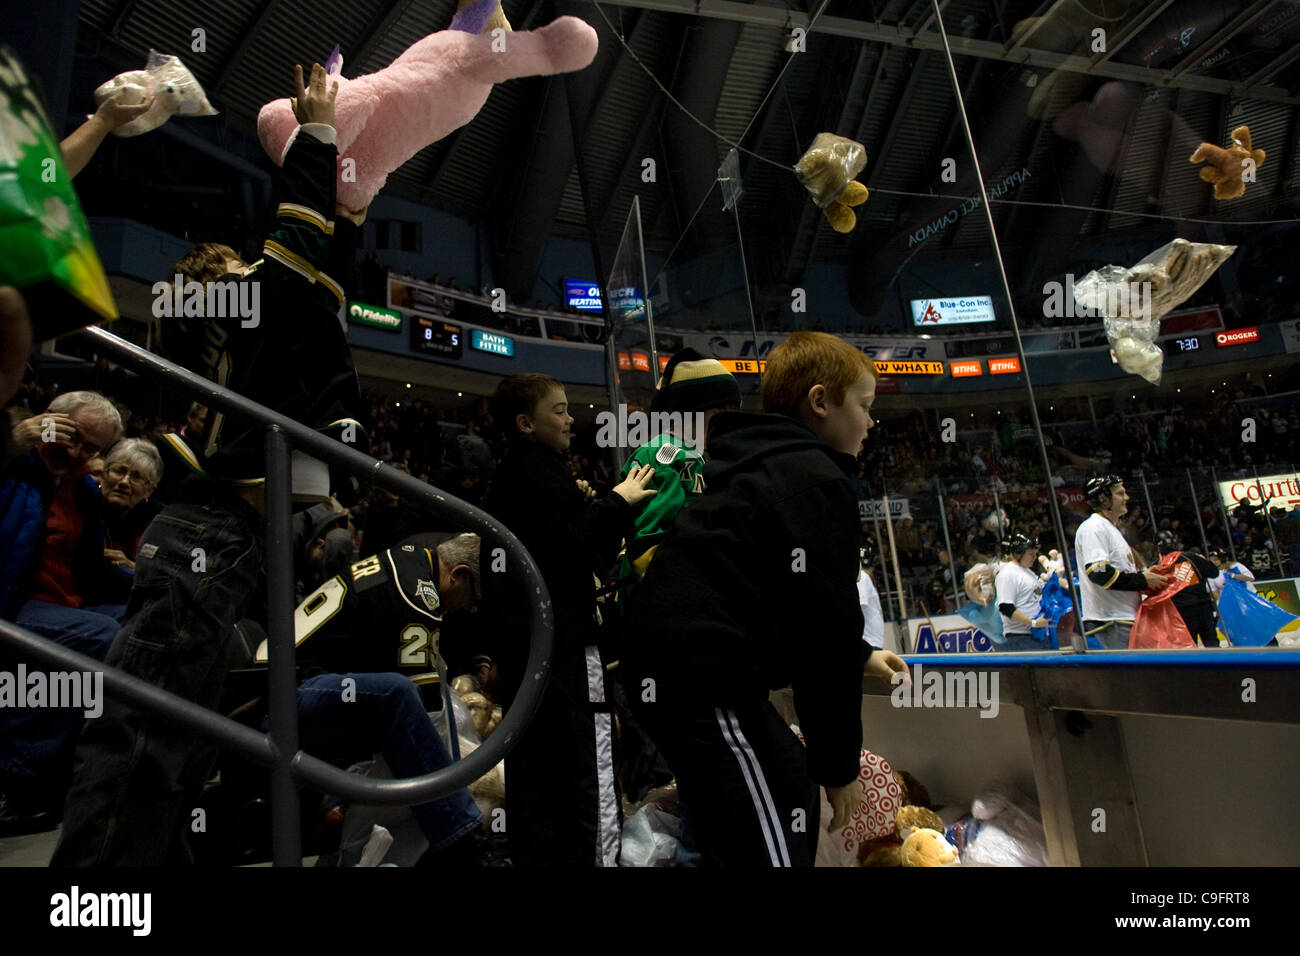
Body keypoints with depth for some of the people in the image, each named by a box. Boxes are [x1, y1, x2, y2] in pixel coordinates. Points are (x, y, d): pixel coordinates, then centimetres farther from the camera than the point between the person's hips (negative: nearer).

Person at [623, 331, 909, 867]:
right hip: (703, 681, -11)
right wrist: (839, 763, -5)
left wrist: (860, 657, 31)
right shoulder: (817, 481, -11)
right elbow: (821, 627, -14)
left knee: (792, 785, 25)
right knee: (770, 849, -6)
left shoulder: (759, 469, 20)